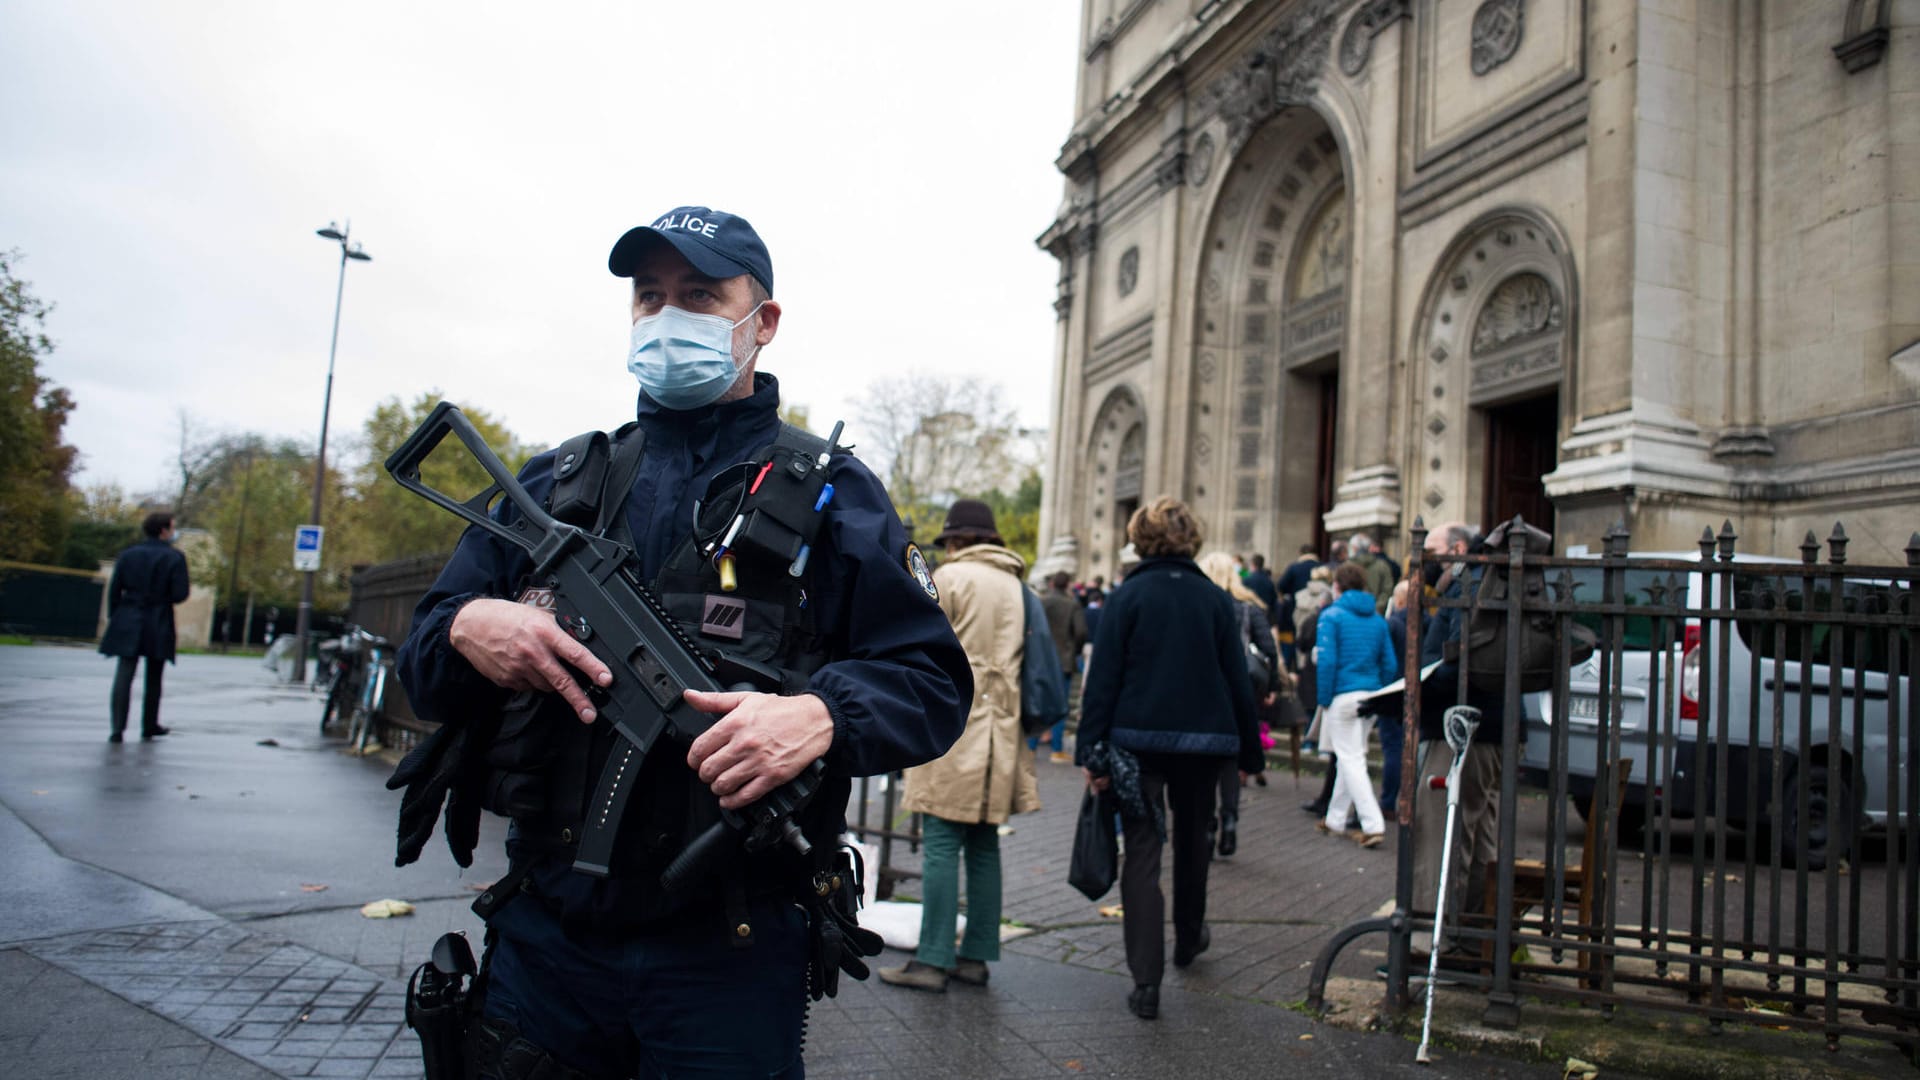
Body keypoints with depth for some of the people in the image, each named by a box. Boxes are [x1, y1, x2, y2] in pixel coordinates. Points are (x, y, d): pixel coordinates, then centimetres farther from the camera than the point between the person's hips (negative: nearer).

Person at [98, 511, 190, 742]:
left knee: (123, 676, -1)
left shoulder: (128, 555, 6)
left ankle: (117, 728, -11)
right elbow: (179, 594, -11)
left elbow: (114, 590, 5)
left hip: (128, 623, 2)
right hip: (158, 626, -2)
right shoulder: (175, 557, -5)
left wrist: (113, 618, 12)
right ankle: (149, 726, 21)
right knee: (154, 679, 11)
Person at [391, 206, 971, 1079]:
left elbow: (933, 684, -5)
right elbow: (422, 663, 12)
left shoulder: (829, 492, -1)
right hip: (546, 937, 4)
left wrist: (822, 718, -26)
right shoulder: (554, 482, 10)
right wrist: (466, 629, -12)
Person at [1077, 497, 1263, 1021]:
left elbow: (1103, 678, -8)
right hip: (1203, 741, 3)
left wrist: (1092, 752, -6)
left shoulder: (1127, 597, -4)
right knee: (1192, 839, 23)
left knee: (1142, 851, 0)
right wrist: (1249, 751, 12)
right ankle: (1189, 938, 44)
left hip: (1139, 739, -3)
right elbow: (1237, 679, 5)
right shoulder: (1215, 599, 3)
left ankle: (1147, 982, -5)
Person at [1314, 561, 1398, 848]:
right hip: (1370, 695, 6)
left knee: (1350, 760, -3)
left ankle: (1373, 824, -10)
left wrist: (1324, 698, -7)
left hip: (1343, 695, -6)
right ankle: (1335, 818, 26)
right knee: (1351, 757, 16)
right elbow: (1388, 663, 9)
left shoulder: (1332, 615, -7)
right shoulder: (1377, 619, 10)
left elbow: (1327, 660, -14)